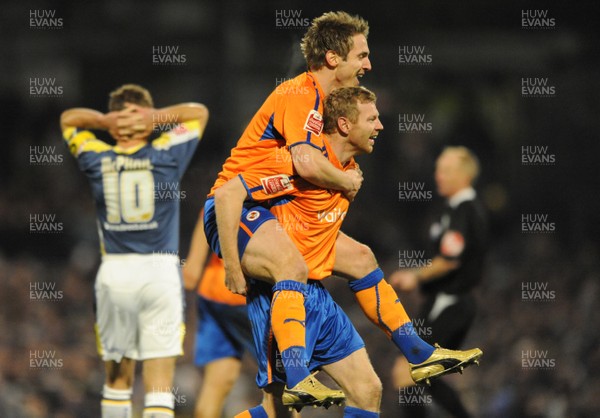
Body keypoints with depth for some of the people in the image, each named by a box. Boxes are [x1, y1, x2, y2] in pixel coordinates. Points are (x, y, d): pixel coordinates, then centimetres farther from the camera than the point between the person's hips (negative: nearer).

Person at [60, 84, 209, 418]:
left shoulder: (97, 160, 4)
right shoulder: (166, 155, 0)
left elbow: (68, 118, 23)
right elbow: (199, 112, 15)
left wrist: (104, 120, 3)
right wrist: (157, 116, -1)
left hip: (114, 272, 2)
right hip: (160, 269, -2)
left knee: (118, 379, 14)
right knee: (160, 383, -5)